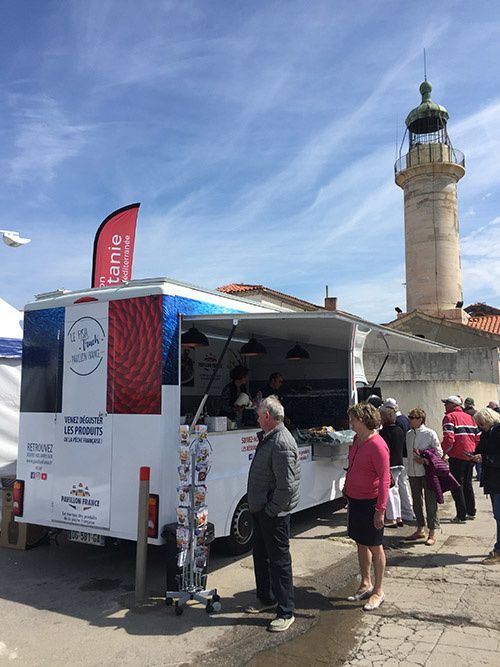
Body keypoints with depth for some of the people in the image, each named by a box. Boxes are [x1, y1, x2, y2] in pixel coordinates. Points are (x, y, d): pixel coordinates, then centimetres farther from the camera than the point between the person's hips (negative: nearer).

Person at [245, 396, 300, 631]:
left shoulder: (282, 444, -24)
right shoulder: (267, 437, 8)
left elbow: (286, 487, -26)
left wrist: (270, 510, -17)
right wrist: (258, 507, 15)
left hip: (274, 514, -10)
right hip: (260, 510, 10)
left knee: (279, 560, 1)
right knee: (260, 556, 21)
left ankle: (286, 612, 14)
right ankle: (266, 599, 39)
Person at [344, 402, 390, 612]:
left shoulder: (377, 445, -20)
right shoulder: (357, 440, 6)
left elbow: (384, 479, -21)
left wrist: (380, 509, -22)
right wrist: (347, 490, 17)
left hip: (370, 502, -8)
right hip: (354, 500, 8)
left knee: (375, 547, 6)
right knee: (360, 544, 18)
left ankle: (378, 592, 19)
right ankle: (366, 584, 33)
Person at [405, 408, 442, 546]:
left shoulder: (430, 434, -9)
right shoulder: (409, 434, 7)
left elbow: (439, 453, -7)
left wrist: (425, 460, -17)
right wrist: (408, 467, 8)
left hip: (427, 472, -6)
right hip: (413, 472, 6)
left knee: (430, 503, 1)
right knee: (416, 502, 14)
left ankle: (432, 533, 10)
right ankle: (420, 529, 27)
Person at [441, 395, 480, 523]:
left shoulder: (449, 417, -10)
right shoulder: (469, 417, 13)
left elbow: (449, 439, -19)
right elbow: (478, 436, 12)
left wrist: (444, 452, -6)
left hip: (457, 457, -7)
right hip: (470, 456, 7)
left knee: (457, 486, 1)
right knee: (467, 484, 19)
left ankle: (461, 516, 1)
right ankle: (471, 512, 26)